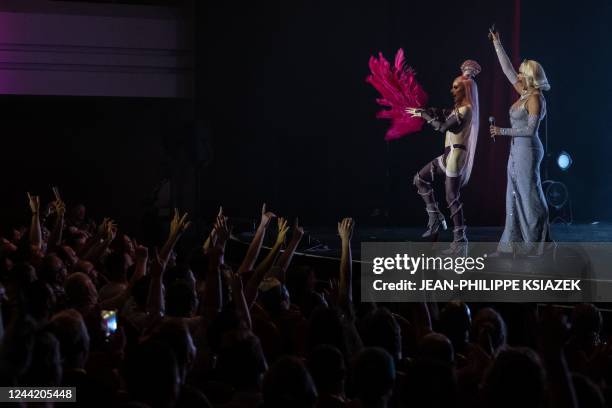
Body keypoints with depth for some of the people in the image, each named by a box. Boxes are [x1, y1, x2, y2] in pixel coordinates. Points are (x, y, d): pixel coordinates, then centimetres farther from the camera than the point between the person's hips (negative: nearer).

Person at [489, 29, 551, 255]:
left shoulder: (535, 98, -14)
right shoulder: (524, 93, 10)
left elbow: (530, 129, -19)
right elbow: (507, 69, 18)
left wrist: (503, 131, -15)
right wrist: (497, 43, 19)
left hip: (527, 150, -9)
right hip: (517, 150, 9)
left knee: (530, 198, -5)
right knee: (515, 198, 8)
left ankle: (541, 245, 0)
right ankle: (512, 245, 10)